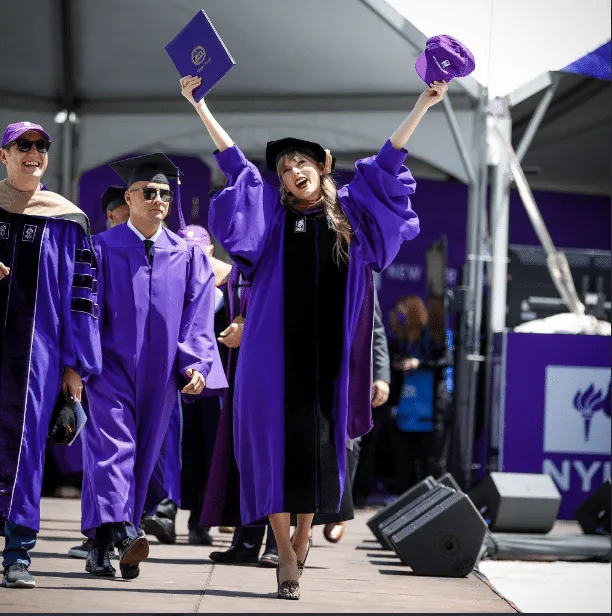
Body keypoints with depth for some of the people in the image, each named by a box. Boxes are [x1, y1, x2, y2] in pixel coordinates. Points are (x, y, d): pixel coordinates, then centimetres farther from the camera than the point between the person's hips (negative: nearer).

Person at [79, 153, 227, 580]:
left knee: (144, 454, 6)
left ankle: (102, 546, 14)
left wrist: (196, 364, -8)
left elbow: (197, 316, 4)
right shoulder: (104, 249, 0)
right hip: (112, 365, -3)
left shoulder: (187, 255, 7)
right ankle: (118, 533, -31)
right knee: (112, 444, -17)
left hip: (159, 374, 3)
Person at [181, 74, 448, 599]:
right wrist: (199, 105, 8)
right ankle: (286, 554, -2)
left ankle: (303, 537, 19)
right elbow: (234, 162, 10)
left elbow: (386, 162, 14)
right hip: (277, 351, -1)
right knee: (278, 442, -5)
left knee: (317, 444, 3)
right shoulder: (273, 213, 10)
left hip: (328, 353, 1)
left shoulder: (349, 212, 13)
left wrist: (424, 104, 12)